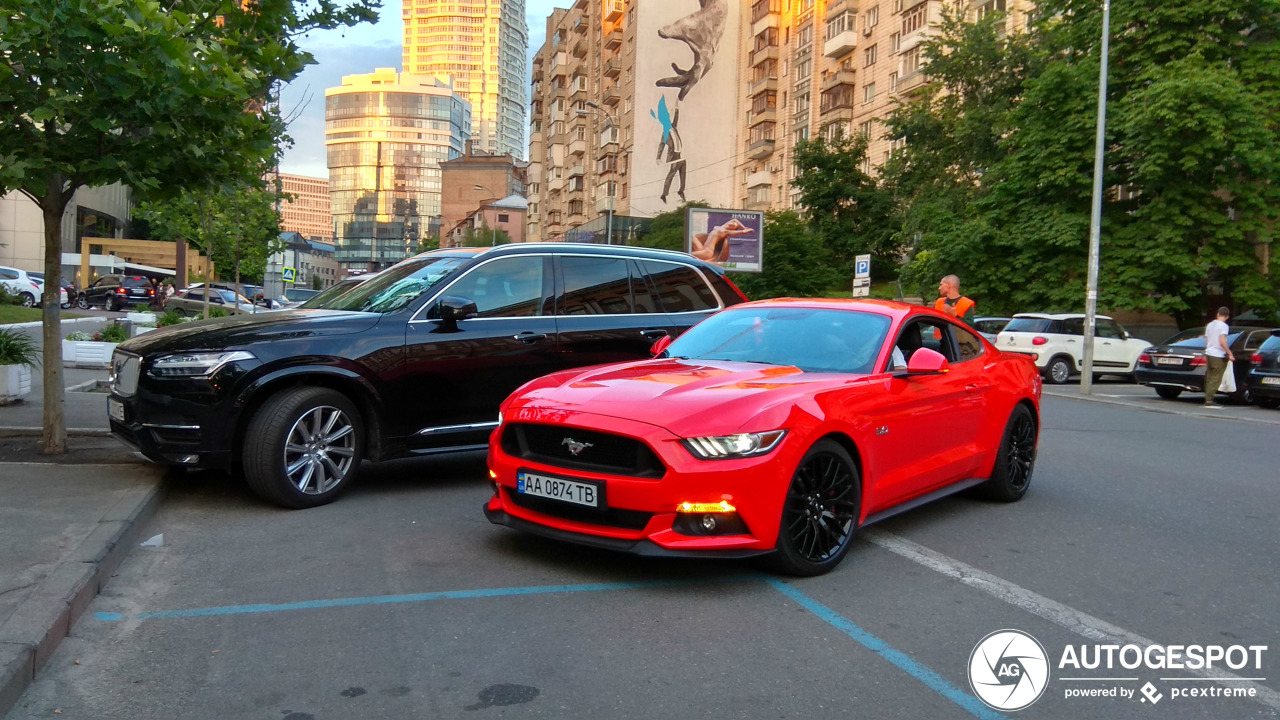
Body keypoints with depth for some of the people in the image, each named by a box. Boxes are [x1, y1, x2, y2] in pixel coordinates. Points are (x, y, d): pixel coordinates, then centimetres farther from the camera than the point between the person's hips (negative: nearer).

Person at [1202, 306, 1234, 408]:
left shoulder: (1209, 325, 13)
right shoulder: (1223, 326, -10)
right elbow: (1222, 342, -19)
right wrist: (1230, 354, -14)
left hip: (1209, 354, 8)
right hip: (1218, 356, -7)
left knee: (1209, 379, 11)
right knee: (1215, 380, -5)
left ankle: (1208, 400, 12)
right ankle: (1209, 401, -8)